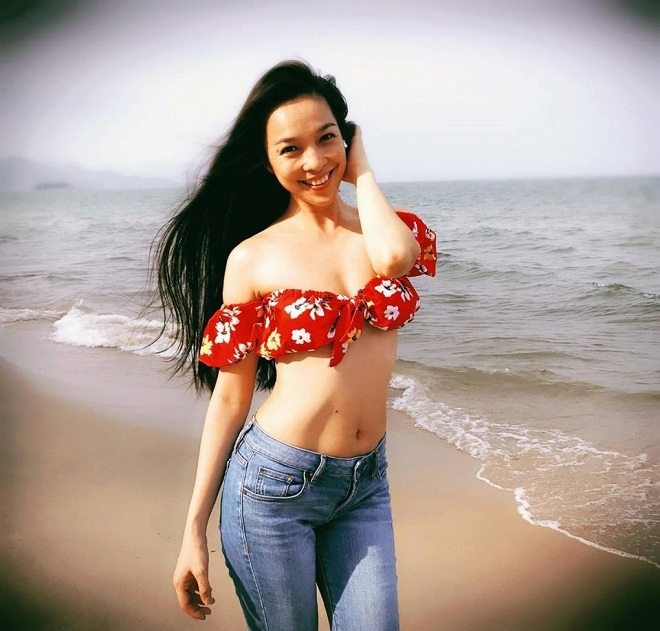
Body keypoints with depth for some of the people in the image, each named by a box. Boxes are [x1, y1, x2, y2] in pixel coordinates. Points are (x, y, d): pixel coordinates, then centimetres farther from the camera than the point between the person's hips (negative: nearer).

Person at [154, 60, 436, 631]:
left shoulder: (385, 226, 3)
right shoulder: (252, 258, -4)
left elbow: (395, 257, -24)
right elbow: (229, 397, -2)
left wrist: (361, 172, -6)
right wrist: (195, 529, -2)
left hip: (364, 484, 3)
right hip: (275, 483, -2)